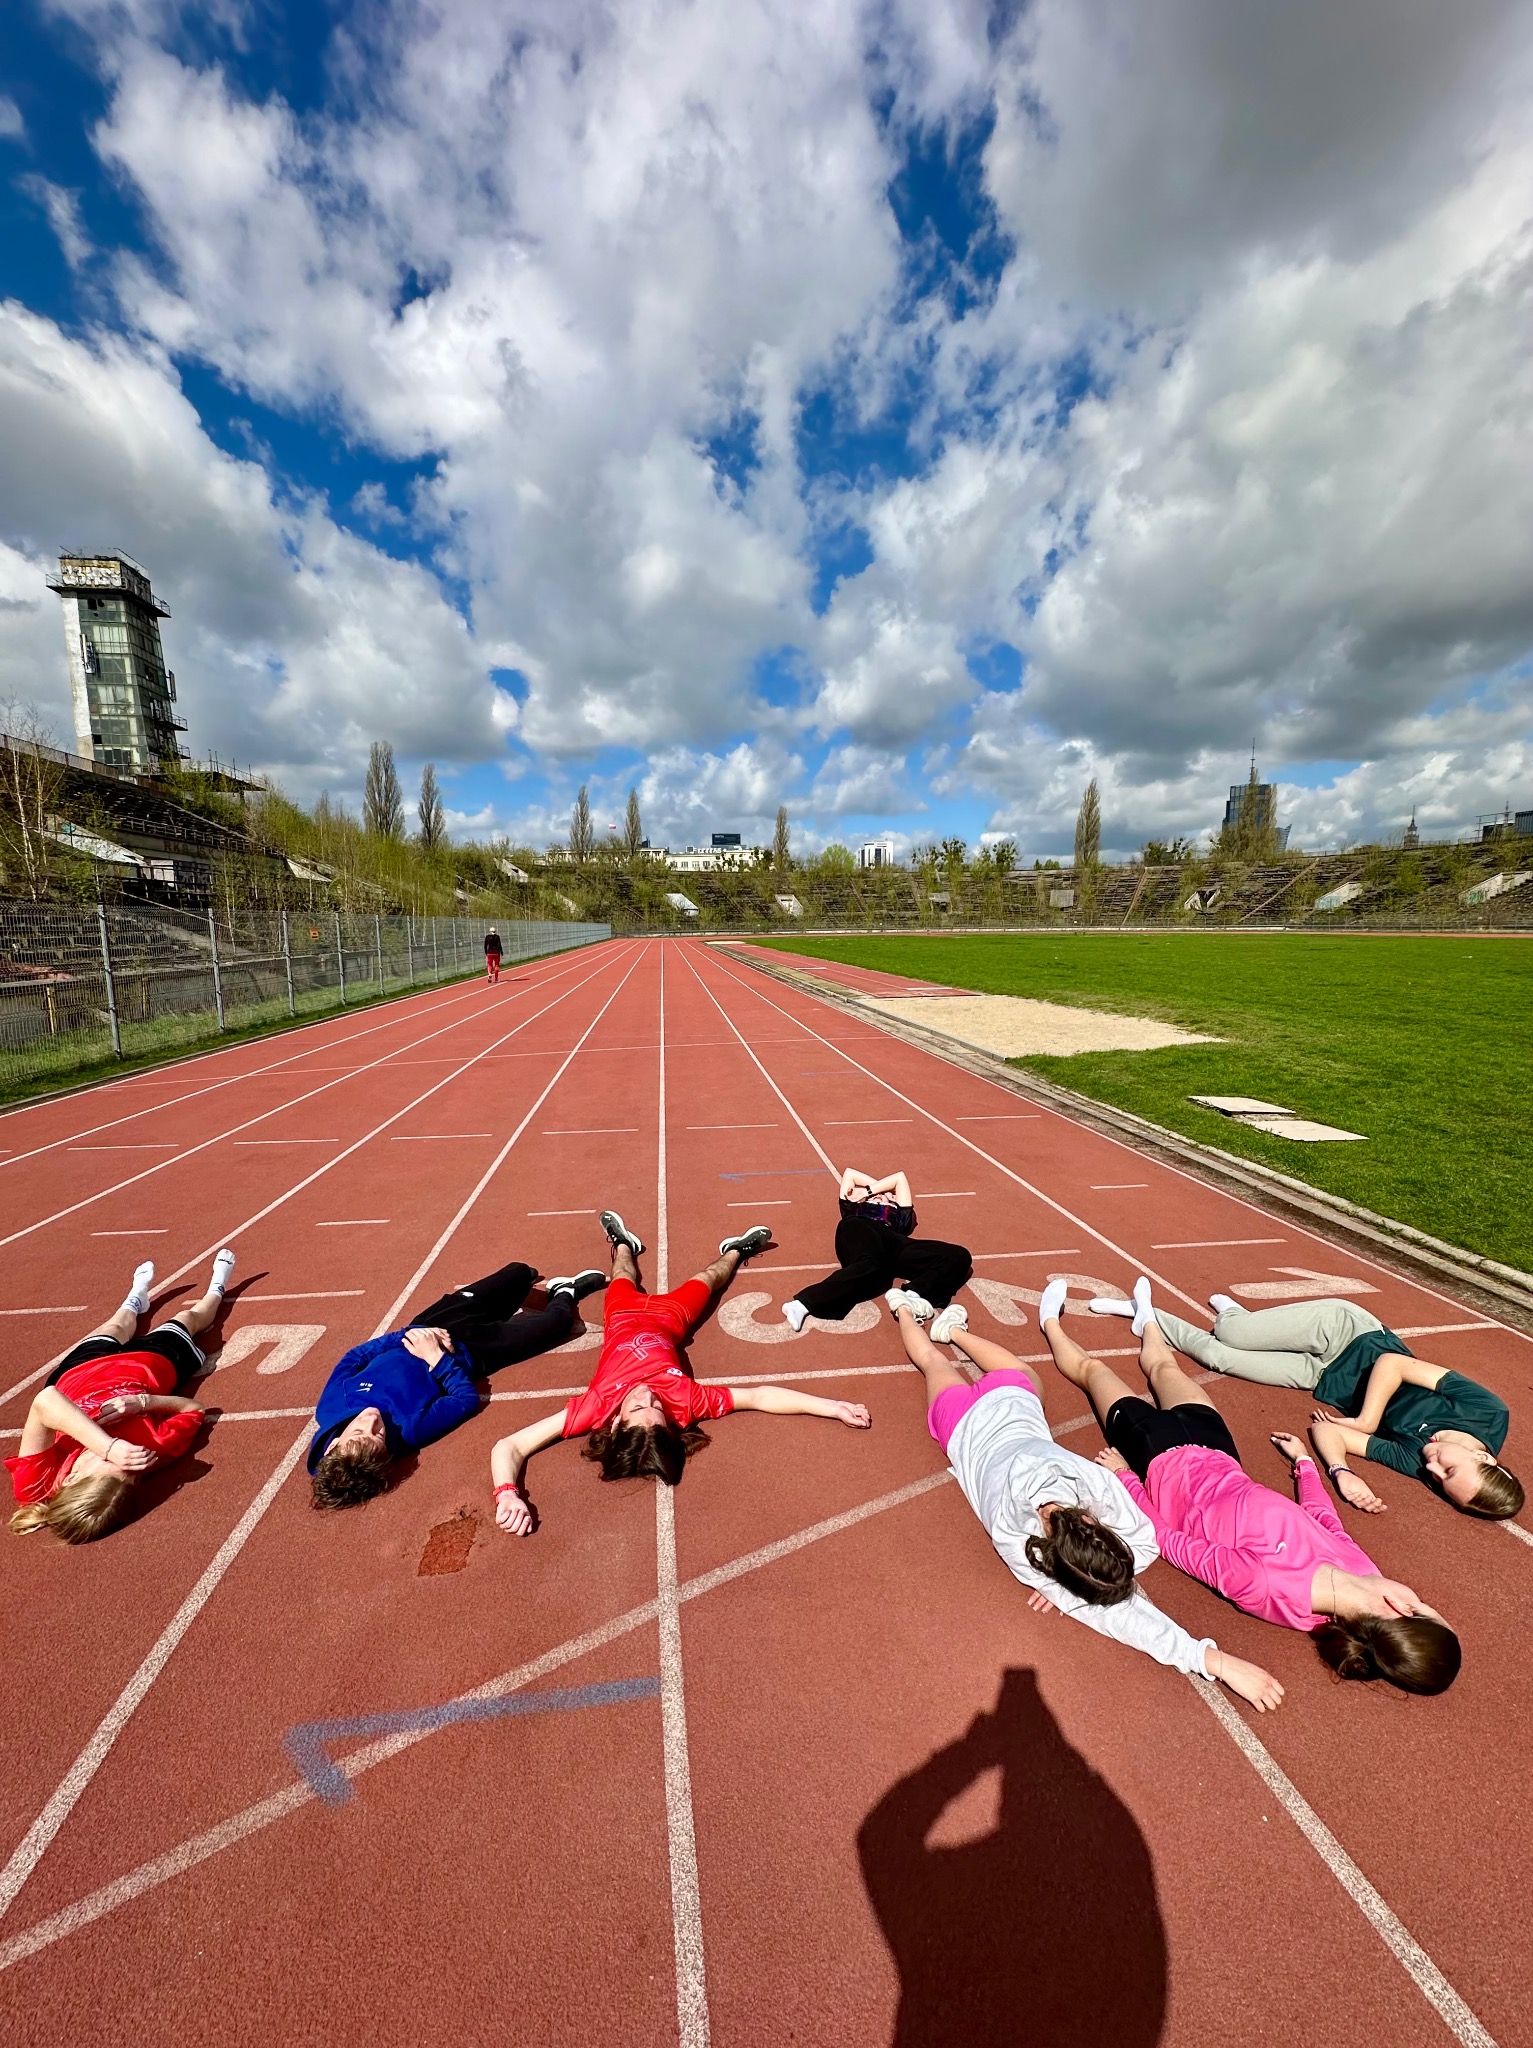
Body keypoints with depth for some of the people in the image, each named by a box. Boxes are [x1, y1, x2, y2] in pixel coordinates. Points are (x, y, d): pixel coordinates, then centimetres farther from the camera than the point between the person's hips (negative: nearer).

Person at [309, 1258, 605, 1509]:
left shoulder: (331, 1408, -30)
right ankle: (566, 1294, 44)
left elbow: (354, 1356, -10)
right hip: (469, 1350, -4)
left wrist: (402, 1336, -21)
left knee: (518, 1271, 20)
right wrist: (437, 1358, -27)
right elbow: (468, 1398, -24)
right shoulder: (406, 1431, -39)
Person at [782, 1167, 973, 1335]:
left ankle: (911, 1294, -41)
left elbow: (899, 1178, 43)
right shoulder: (855, 1209, 41)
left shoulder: (899, 1214, 43)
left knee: (958, 1256, -16)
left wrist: (869, 1189, 40)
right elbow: (850, 1173, 45)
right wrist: (877, 1188, 46)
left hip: (892, 1241, 3)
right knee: (868, 1265, -40)